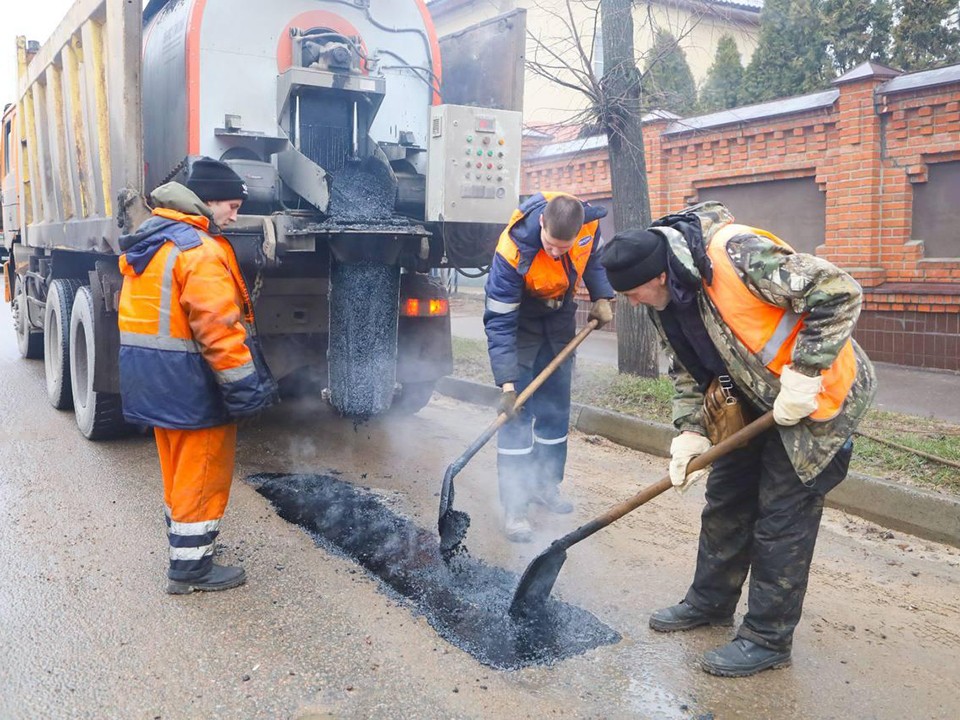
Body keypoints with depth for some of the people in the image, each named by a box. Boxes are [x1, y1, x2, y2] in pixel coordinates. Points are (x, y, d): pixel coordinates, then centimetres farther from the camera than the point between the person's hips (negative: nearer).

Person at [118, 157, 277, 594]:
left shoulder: (148, 241, 13)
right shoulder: (199, 250, -19)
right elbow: (217, 325, -26)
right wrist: (244, 382, -22)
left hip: (150, 378, 10)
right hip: (189, 380, -10)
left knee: (180, 472, 21)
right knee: (202, 475, 2)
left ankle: (184, 554, 35)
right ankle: (191, 568, 11)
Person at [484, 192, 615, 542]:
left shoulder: (589, 222, -24)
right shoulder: (513, 251, -37)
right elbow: (500, 322, -32)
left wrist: (602, 297, -10)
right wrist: (506, 383, -35)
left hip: (560, 313, 5)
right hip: (520, 315, -5)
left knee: (556, 406, 10)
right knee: (517, 408, -11)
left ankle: (546, 485, 25)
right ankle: (514, 506, -5)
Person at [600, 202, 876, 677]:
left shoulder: (739, 254, -32)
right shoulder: (665, 299, -4)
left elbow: (839, 293, -29)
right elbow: (686, 367, 6)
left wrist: (802, 376, -28)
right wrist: (691, 431, -6)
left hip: (816, 395, -8)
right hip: (754, 399, 8)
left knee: (782, 516, -3)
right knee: (726, 499, 14)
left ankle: (768, 639, 12)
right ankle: (711, 601, 32)